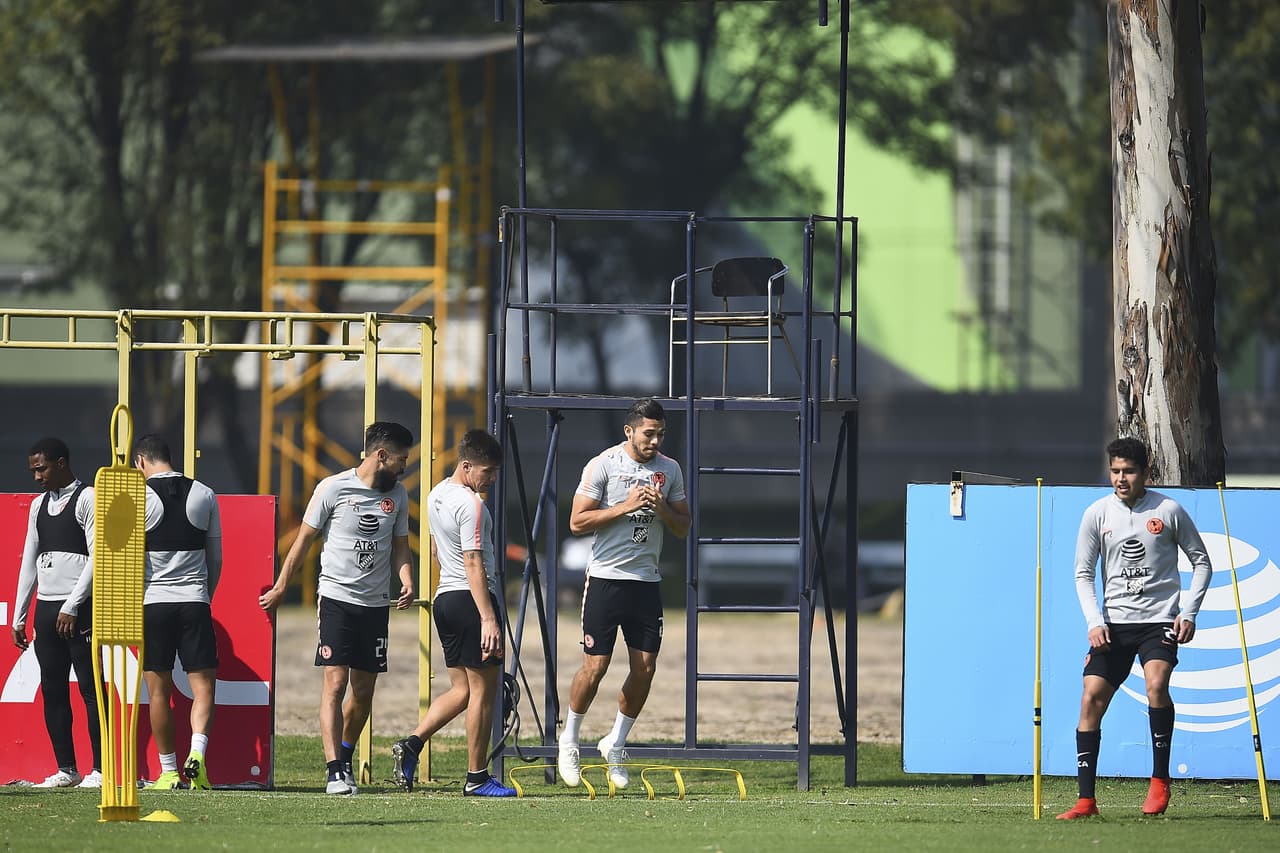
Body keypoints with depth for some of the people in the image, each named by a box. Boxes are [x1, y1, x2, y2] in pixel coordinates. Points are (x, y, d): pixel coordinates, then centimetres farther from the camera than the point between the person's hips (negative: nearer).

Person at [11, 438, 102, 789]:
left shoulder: (88, 499, -5)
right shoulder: (39, 505, 18)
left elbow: (97, 557, -11)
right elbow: (30, 562, 21)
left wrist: (71, 607, -16)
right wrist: (18, 617, 17)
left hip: (79, 609, -7)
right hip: (46, 607, 7)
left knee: (90, 687, -6)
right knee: (52, 690, 5)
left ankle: (100, 770, -5)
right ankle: (66, 770, 9)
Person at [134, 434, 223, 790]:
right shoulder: (204, 496, 6)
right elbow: (215, 558, 12)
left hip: (153, 601, -2)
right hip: (195, 601, 2)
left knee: (159, 691, 6)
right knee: (203, 684, 2)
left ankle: (169, 771, 8)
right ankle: (197, 752, -20)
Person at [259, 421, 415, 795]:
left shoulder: (397, 495, 9)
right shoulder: (333, 488, -5)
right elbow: (304, 540, 3)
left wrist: (407, 582, -1)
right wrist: (280, 589, 6)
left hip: (376, 604, 5)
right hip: (337, 597, -5)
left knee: (364, 691, 8)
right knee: (335, 682, -14)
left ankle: (345, 760, 29)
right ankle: (335, 772, -18)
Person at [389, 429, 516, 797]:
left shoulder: (437, 496, 13)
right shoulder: (470, 504, -16)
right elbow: (473, 563, -21)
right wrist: (488, 619, -23)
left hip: (445, 597, 9)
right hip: (471, 599, -9)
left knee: (461, 689, 14)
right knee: (482, 689, -2)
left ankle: (411, 743, 0)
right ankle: (477, 777, 1)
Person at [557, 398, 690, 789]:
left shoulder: (669, 470, 8)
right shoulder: (603, 465, -7)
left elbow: (683, 527, 13)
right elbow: (577, 522, -10)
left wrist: (661, 509, -8)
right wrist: (626, 506, -18)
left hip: (646, 581, 4)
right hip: (606, 578, -4)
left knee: (645, 667, -1)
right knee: (595, 666, -6)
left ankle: (615, 744, 17)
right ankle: (569, 741, 14)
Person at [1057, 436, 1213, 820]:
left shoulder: (1169, 511, -2)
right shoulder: (1097, 514, 2)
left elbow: (1201, 562, 7)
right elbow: (1083, 573, 8)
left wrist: (1189, 614, -4)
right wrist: (1095, 622, -5)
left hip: (1159, 619, -2)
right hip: (1114, 623, 2)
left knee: (1156, 684, -26)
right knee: (1091, 698, -8)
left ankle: (1160, 781, -12)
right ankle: (1086, 800, -3)